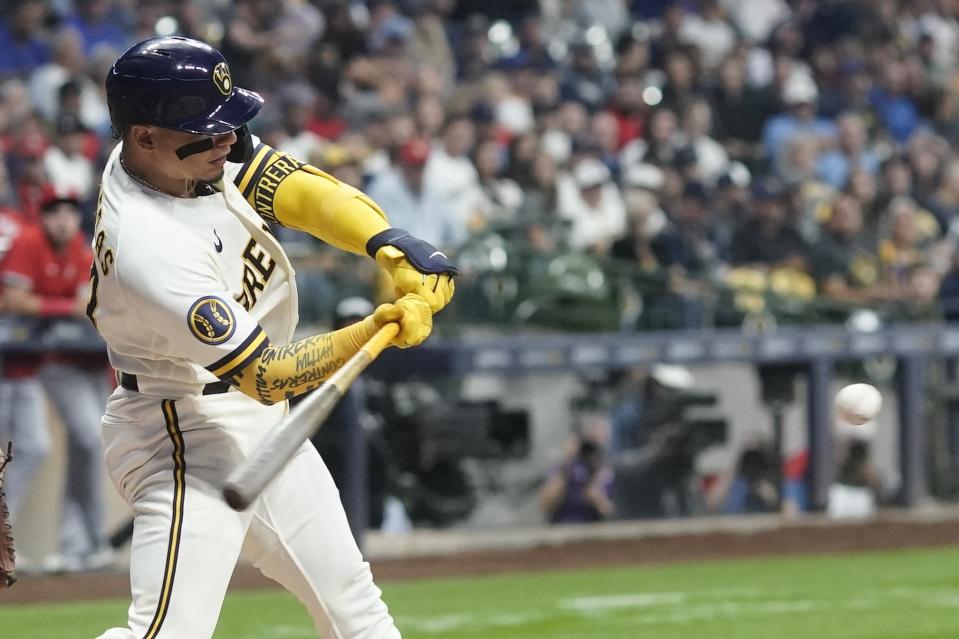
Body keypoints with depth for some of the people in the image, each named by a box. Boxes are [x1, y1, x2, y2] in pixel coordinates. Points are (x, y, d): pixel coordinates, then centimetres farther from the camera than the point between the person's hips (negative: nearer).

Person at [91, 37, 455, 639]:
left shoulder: (189, 149, -8)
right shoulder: (149, 247, -32)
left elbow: (299, 189, -9)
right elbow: (264, 376, -28)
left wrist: (392, 247, -25)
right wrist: (377, 330, -35)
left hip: (259, 424, 10)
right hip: (184, 434, -10)